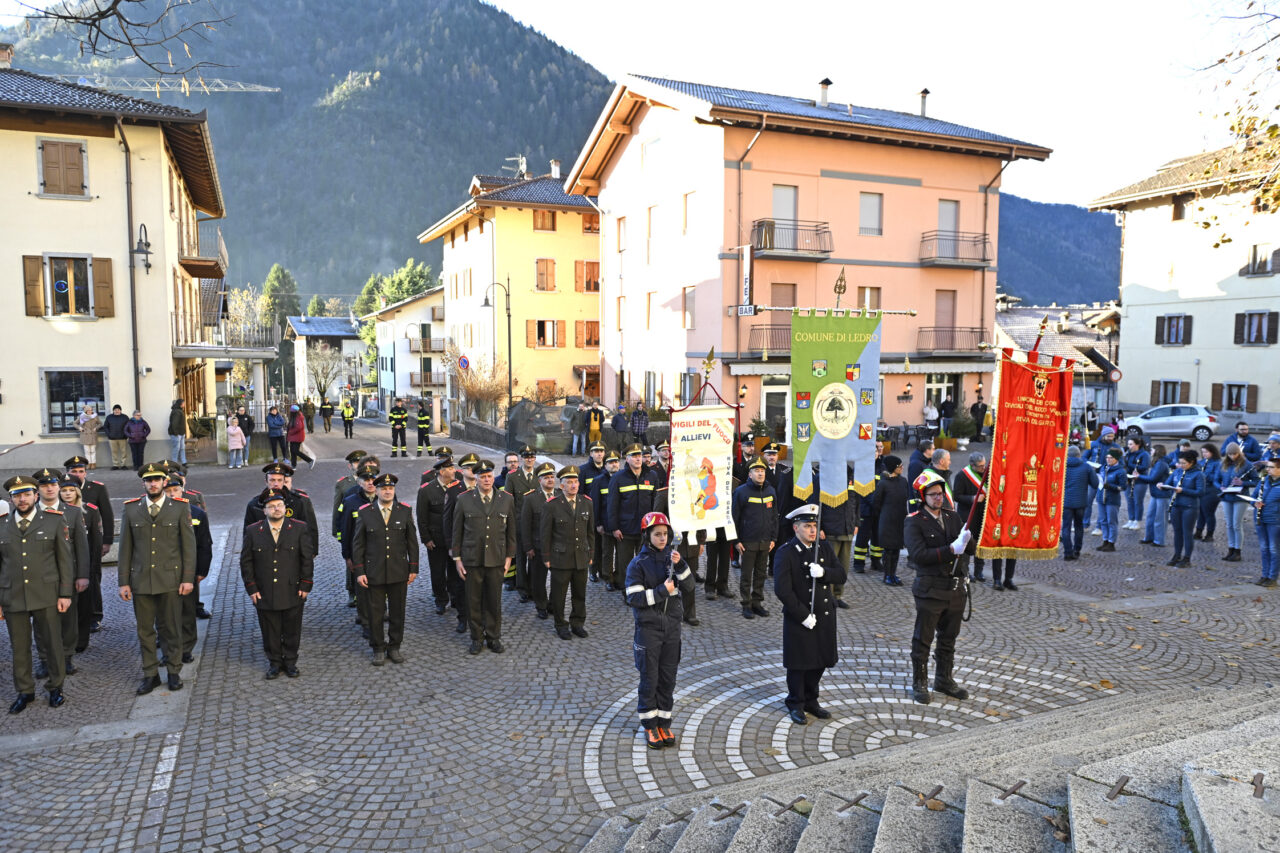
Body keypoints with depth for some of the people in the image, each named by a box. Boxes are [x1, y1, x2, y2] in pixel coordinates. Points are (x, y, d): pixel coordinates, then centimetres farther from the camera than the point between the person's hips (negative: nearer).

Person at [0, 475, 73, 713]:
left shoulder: (55, 521, 2)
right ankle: (25, 692, 25)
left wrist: (65, 593, -2)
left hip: (45, 596, -2)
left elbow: (66, 560, 3)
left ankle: (55, 687, 22)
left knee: (51, 644, 5)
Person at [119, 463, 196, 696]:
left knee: (171, 629, 6)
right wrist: (124, 582, 3)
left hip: (170, 580, -2)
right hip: (141, 580, 2)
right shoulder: (131, 509, 4)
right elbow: (125, 548, 6)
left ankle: (174, 672, 21)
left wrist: (188, 578, -5)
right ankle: (150, 674, 21)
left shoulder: (180, 508, -1)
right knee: (145, 630, 9)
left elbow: (189, 545, 0)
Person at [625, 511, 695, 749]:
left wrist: (680, 566, -18)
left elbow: (689, 587, -3)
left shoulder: (671, 557, 2)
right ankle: (650, 726, 19)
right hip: (648, 627, -4)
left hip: (672, 624, 4)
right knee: (649, 678, 4)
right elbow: (634, 598, -15)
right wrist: (662, 591, -20)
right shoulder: (638, 564, -10)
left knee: (668, 677, 10)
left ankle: (664, 723, 24)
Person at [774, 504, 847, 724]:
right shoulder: (785, 553, -14)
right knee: (798, 663, 6)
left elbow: (841, 575, 1)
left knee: (820, 661, 16)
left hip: (825, 616, 6)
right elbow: (782, 589, -18)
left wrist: (823, 573, -20)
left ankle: (811, 701, 33)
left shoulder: (824, 547, 4)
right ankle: (796, 705, 24)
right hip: (798, 619, -5)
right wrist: (803, 616, -18)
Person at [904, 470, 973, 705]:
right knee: (923, 639, 5)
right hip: (930, 589, -6)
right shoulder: (914, 522, -9)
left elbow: (972, 550, 8)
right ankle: (919, 684, 18)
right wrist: (951, 549, -24)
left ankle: (944, 679, 33)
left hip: (956, 587, 6)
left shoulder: (953, 517, 9)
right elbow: (919, 555, -20)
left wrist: (966, 540, -16)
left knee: (948, 638, 18)